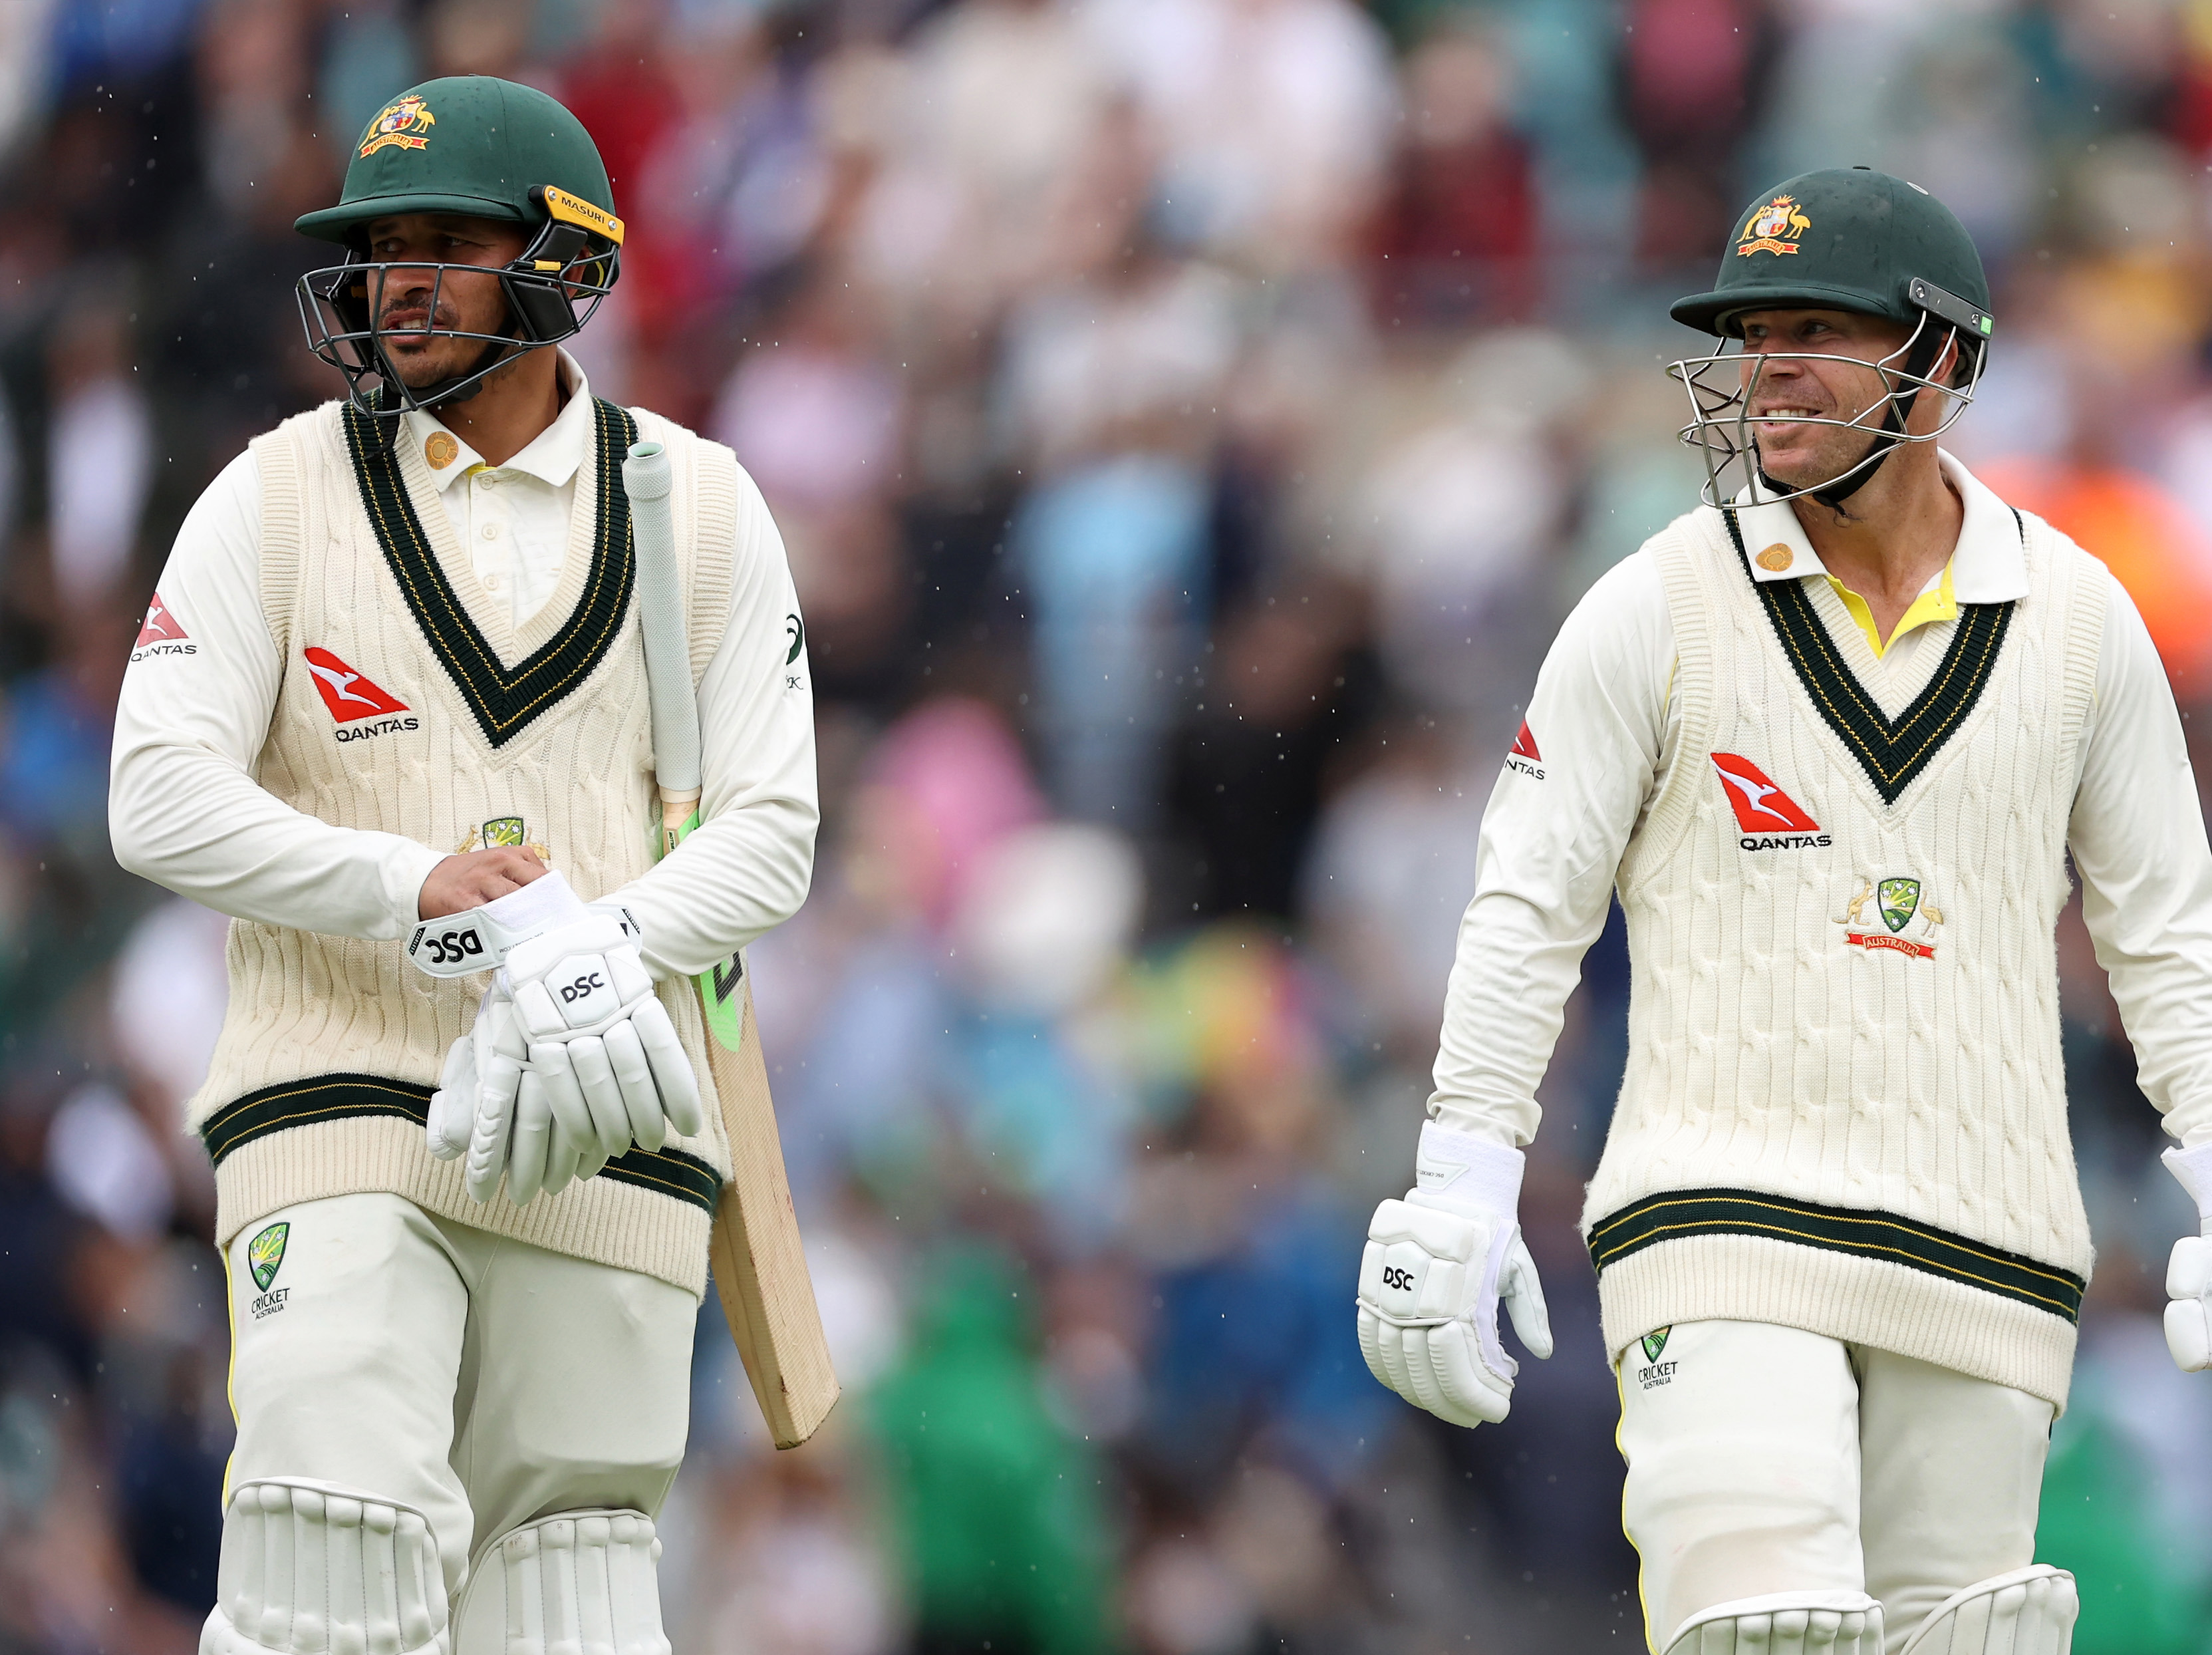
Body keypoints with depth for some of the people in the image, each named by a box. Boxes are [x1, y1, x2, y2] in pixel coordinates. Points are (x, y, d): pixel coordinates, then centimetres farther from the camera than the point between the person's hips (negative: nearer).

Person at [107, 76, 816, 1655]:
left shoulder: (701, 510, 7)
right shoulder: (280, 497, 3)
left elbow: (768, 832, 3)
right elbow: (163, 801, -6)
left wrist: (594, 949, -18)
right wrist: (423, 889, -20)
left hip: (594, 1132, 2)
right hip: (345, 1099, -2)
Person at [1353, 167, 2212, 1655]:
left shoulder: (2077, 621, 7)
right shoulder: (1663, 607, 2)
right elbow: (1528, 909, 5)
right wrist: (1462, 1188, -1)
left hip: (1986, 1263, 2)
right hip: (1723, 1234, -2)